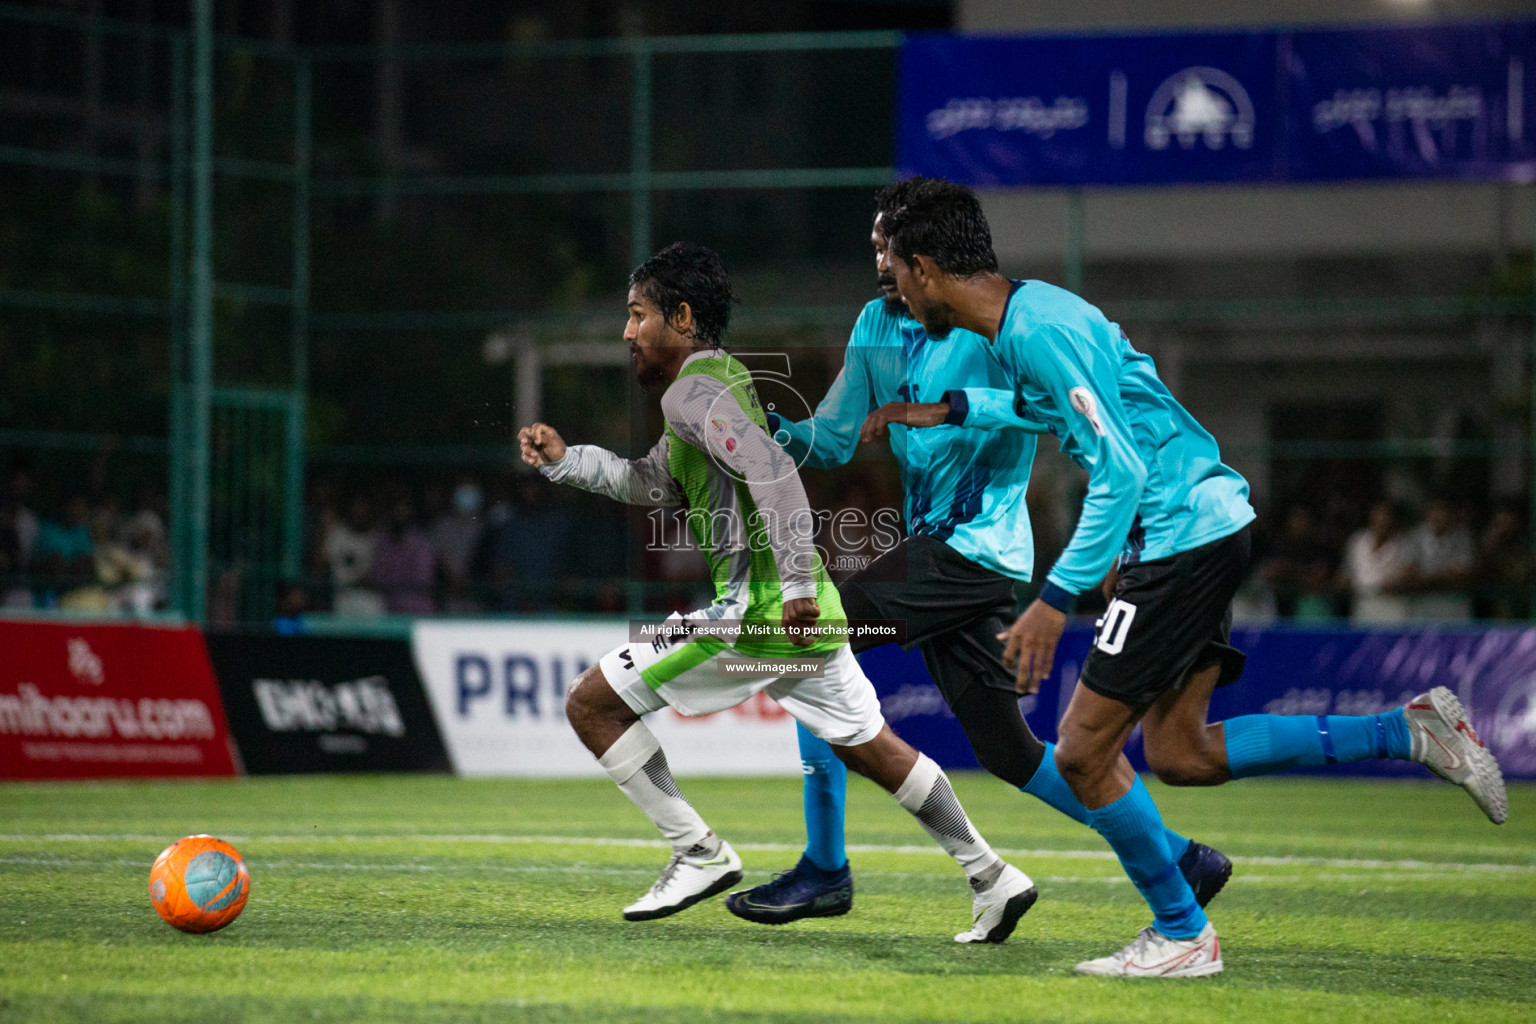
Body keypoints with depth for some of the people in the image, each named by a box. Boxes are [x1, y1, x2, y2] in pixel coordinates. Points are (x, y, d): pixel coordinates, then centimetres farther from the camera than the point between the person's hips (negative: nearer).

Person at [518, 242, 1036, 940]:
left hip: (756, 610, -10)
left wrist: (796, 583, -30)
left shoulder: (692, 393, -11)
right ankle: (992, 877, 18)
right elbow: (651, 484, 31)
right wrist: (563, 460, 21)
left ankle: (700, 854, -2)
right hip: (805, 610, 10)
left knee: (591, 704, -3)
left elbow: (773, 471, -26)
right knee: (869, 748, 19)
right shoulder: (720, 379, 20)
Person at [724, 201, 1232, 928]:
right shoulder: (877, 325, 13)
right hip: (936, 546, 9)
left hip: (976, 541, -9)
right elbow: (832, 440, 14)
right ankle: (1177, 859, 20)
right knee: (1005, 749, 10)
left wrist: (929, 410, -27)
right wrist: (772, 427, -6)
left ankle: (825, 870, -10)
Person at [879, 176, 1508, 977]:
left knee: (1083, 753, -3)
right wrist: (952, 410, 34)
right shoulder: (1024, 316, 12)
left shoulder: (1041, 330, -18)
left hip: (1182, 533, -10)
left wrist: (1056, 598, -22)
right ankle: (1409, 732, 12)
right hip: (1199, 526, 10)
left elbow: (1119, 469, -22)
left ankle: (1182, 935, 8)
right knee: (1180, 755, 11)